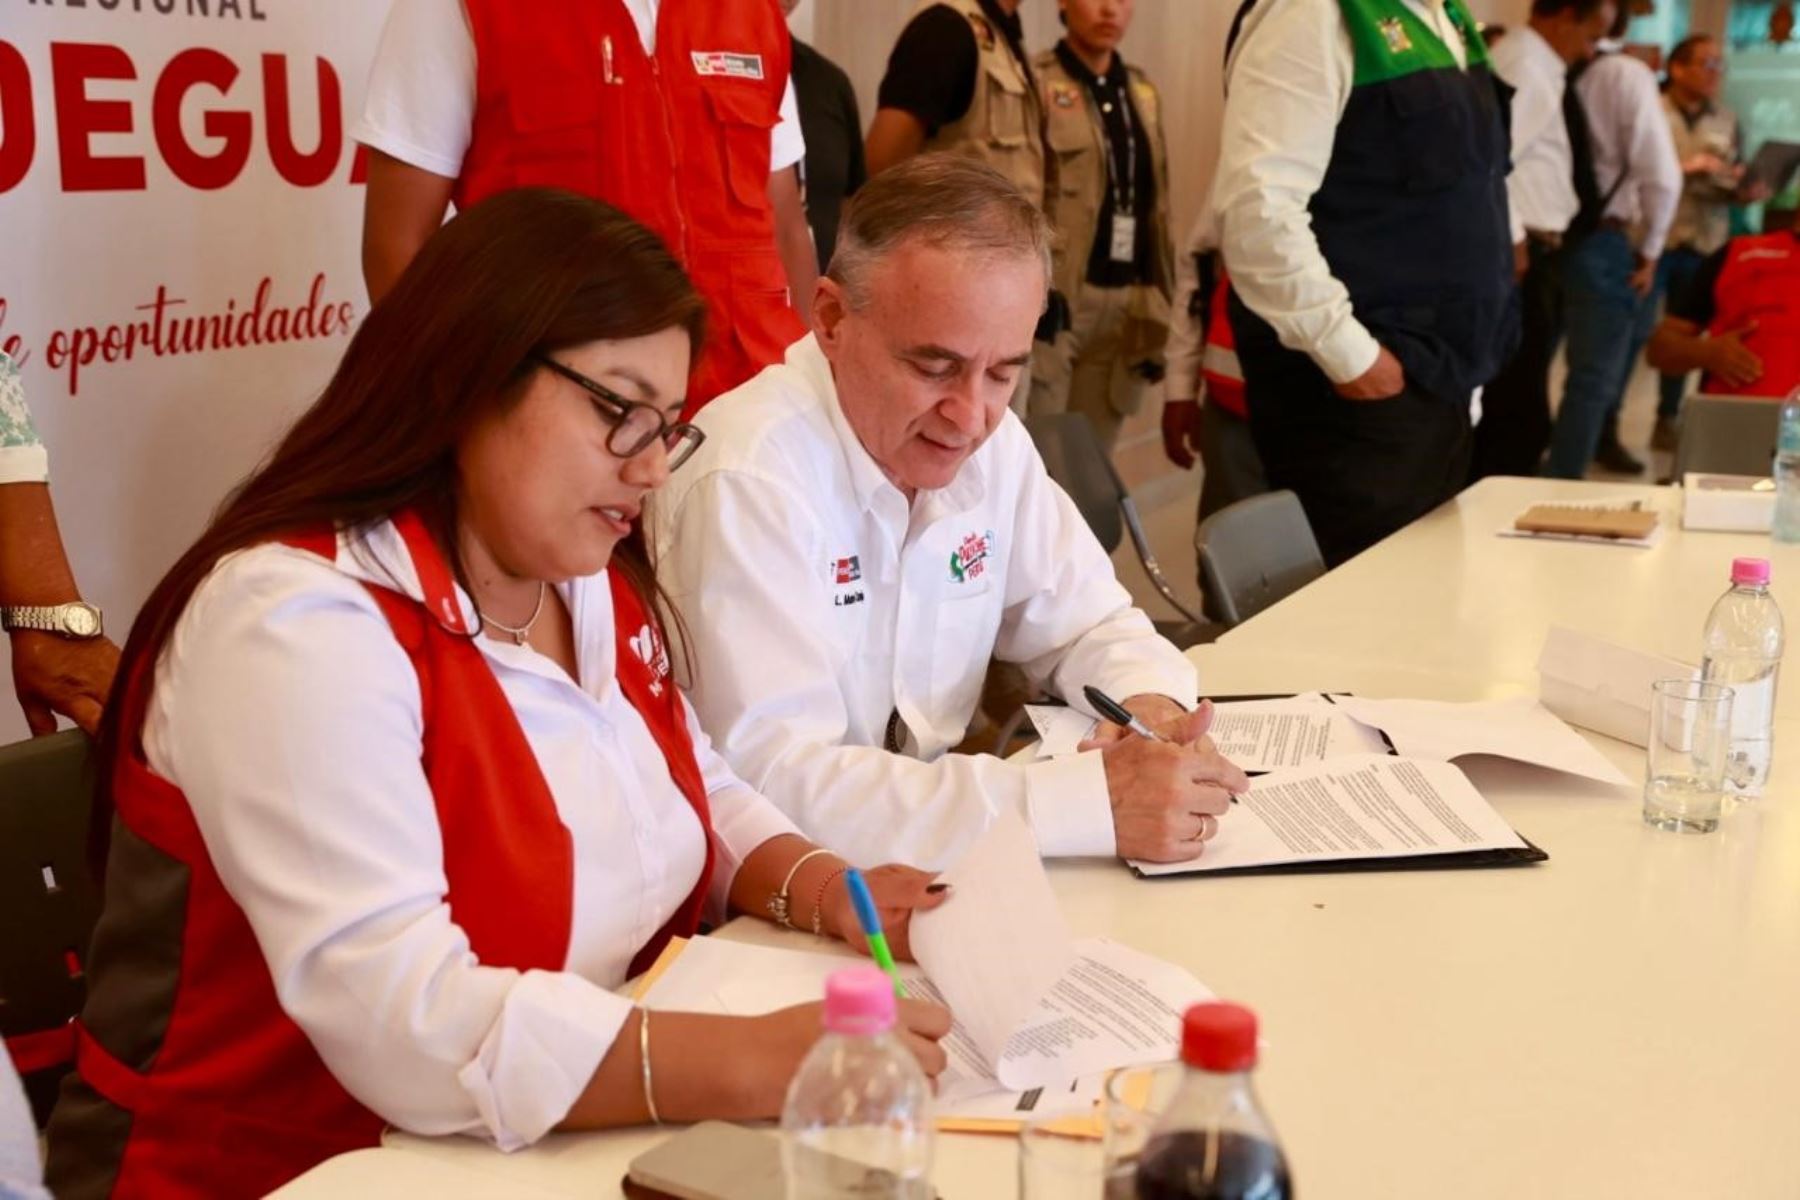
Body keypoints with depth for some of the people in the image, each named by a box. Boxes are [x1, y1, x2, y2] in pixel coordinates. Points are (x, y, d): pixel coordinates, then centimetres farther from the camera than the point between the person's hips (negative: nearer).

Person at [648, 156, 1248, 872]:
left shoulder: (994, 443, 0)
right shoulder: (746, 481, -22)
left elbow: (1090, 625, 12)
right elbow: (770, 779, -29)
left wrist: (1152, 708, -11)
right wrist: (1092, 801, -30)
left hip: (928, 869, 7)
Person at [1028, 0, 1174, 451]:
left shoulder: (1143, 92, 15)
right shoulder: (1034, 83, -4)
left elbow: (1156, 206, 17)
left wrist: (1162, 302, 13)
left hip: (1127, 303, 6)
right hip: (1053, 297, -6)